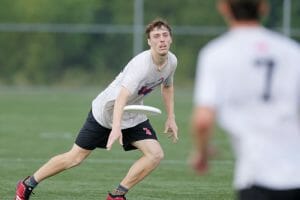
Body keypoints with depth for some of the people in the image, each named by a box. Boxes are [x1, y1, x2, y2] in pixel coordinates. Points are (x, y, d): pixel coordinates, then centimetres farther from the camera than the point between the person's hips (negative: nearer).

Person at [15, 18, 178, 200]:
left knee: (156, 154, -14)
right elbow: (122, 96, -46)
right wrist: (116, 128, -59)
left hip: (133, 117, 6)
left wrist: (171, 117, 11)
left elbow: (167, 86, 15)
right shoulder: (142, 64, -34)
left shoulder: (171, 61, -9)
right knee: (75, 157, 0)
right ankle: (28, 184, 20)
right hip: (105, 111, -6)